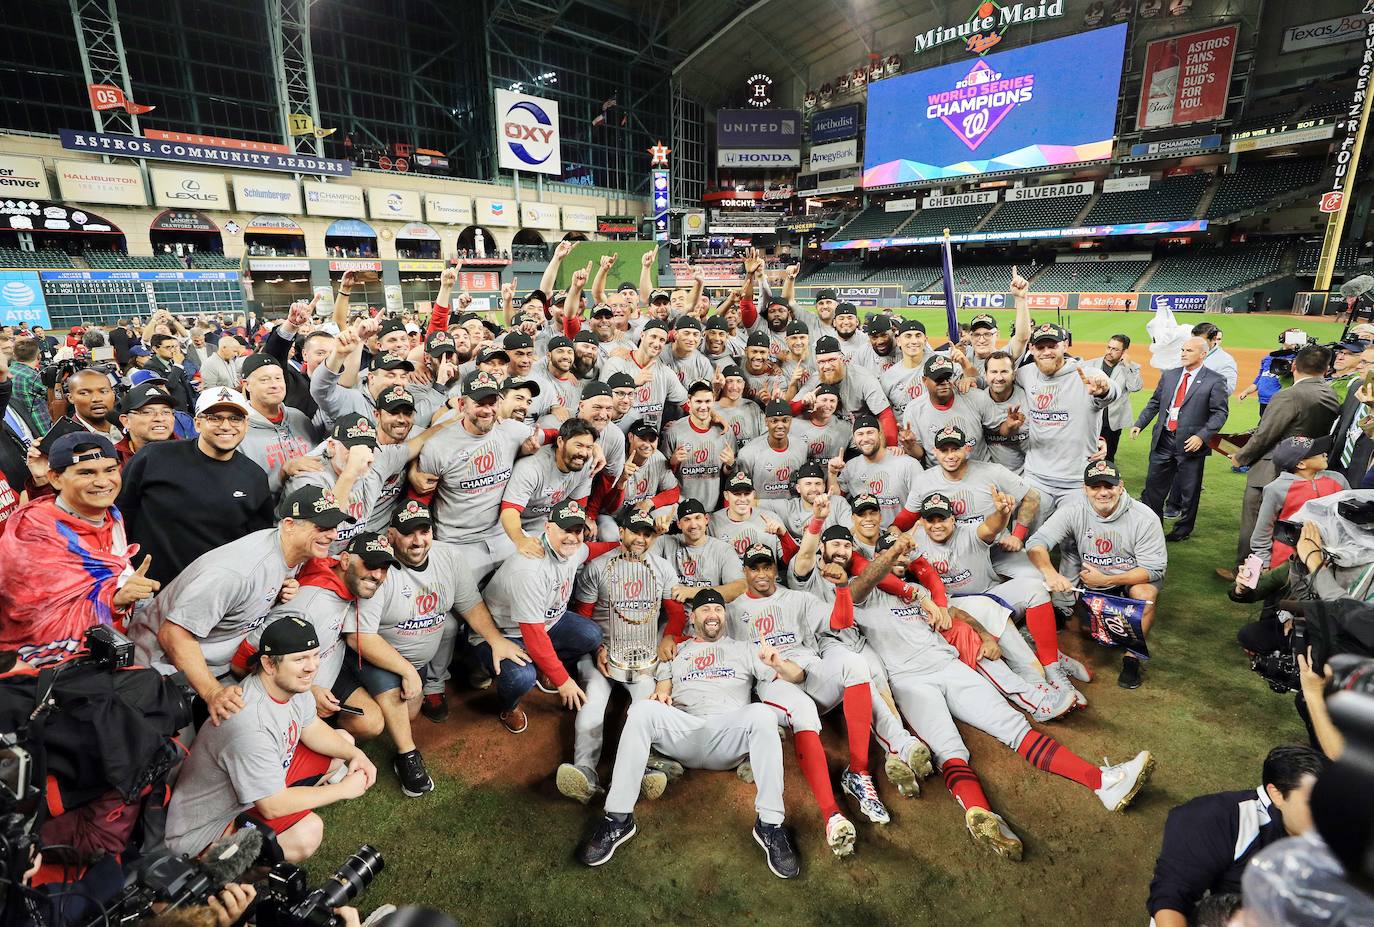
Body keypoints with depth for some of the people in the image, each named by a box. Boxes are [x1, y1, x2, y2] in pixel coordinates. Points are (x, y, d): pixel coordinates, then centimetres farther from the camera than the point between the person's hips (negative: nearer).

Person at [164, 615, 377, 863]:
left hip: (268, 782, 9)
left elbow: (312, 729, 7)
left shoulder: (294, 685, -11)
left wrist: (354, 754, -9)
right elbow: (273, 806, -29)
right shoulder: (250, 725, -36)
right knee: (307, 832, -32)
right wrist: (343, 789, -19)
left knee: (344, 744, 7)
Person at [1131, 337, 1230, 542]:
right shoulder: (1168, 375, 9)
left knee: (1188, 490, 7)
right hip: (1163, 439, 4)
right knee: (1154, 483, 10)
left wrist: (1202, 436, -18)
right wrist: (1139, 424, 2)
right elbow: (1154, 403, 14)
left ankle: (1182, 530, 22)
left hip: (1191, 444, -4)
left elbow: (1220, 412, -7)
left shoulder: (1214, 381, -5)